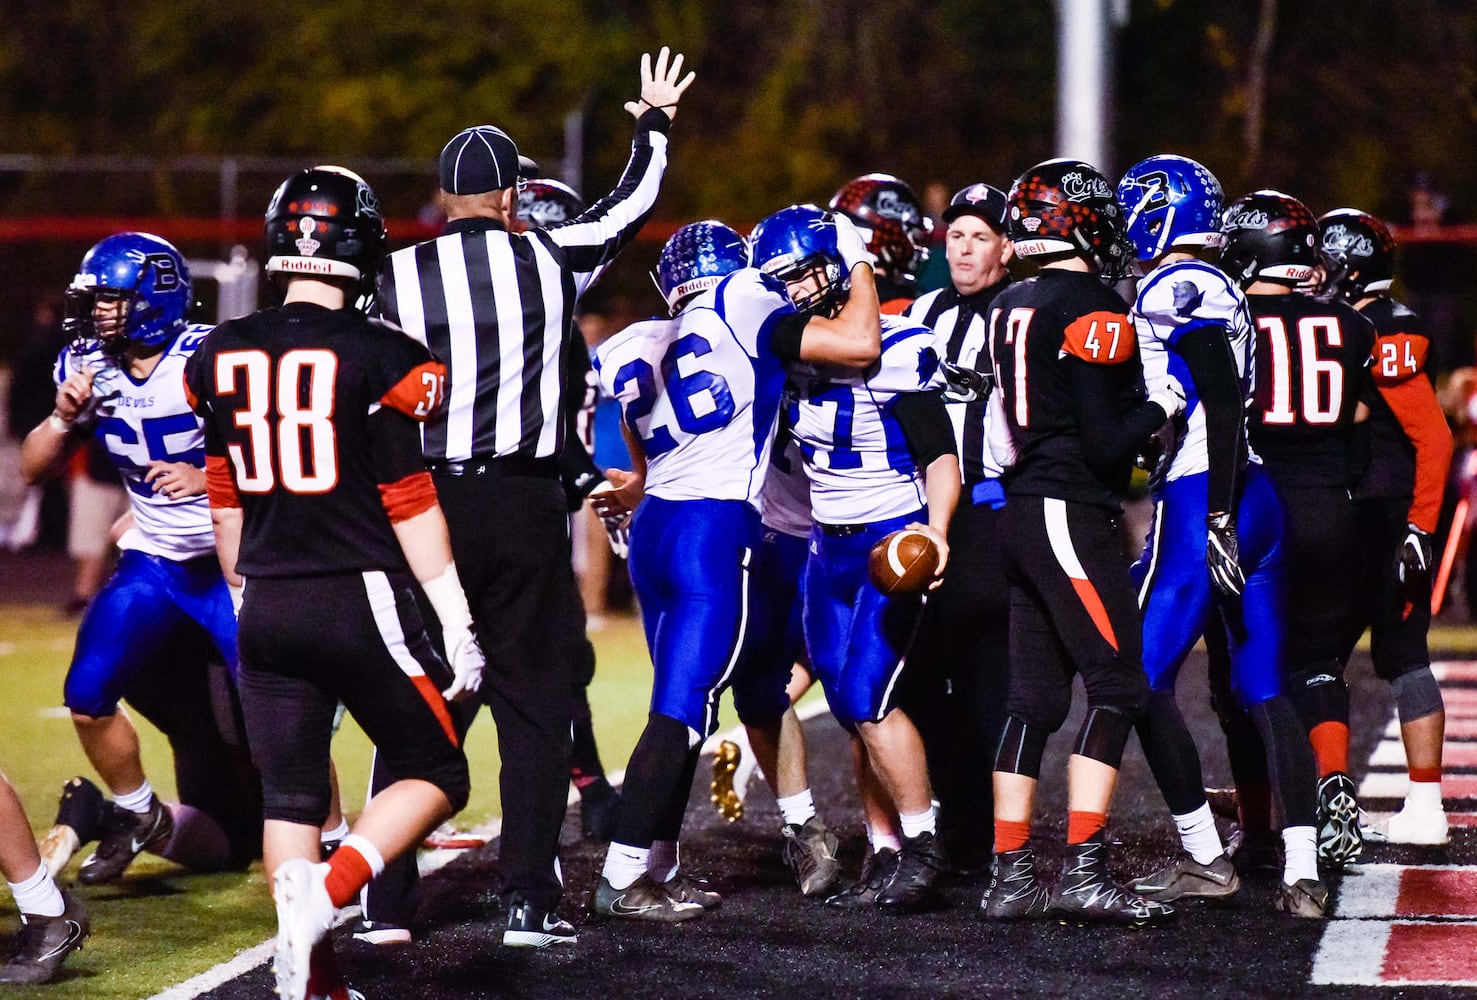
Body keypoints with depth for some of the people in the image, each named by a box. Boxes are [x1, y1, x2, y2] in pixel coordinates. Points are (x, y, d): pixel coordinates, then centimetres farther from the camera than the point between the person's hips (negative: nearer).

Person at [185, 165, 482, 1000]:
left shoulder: (222, 358, 5)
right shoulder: (376, 360, -10)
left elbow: (224, 502, 13)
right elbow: (410, 507, -8)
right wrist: (457, 626, -2)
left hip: (267, 608, 5)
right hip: (362, 601, -5)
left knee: (290, 796, 10)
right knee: (435, 775, 7)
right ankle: (325, 895, -15)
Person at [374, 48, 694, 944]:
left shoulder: (396, 280, -1)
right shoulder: (552, 261, 1)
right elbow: (632, 208, 19)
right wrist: (654, 126, 37)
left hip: (430, 500, 0)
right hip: (526, 503, 0)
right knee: (534, 702, 7)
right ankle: (530, 897, 5)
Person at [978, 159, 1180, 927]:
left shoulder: (1009, 310, 13)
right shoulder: (1092, 312, -12)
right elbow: (1105, 445, -15)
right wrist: (1160, 406, 2)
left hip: (1020, 511, 9)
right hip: (1074, 513, -9)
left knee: (1033, 695, 10)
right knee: (1117, 685, -7)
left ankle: (1010, 874, 9)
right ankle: (1083, 873, -13)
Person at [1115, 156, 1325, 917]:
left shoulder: (1174, 290, -10)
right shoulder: (1217, 291, 18)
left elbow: (1224, 402, -18)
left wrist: (1217, 519, -21)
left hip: (1202, 503, -9)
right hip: (1258, 501, 9)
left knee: (1141, 678, -1)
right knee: (1265, 691, 6)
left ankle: (1203, 859, 1)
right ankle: (1303, 875, 1)